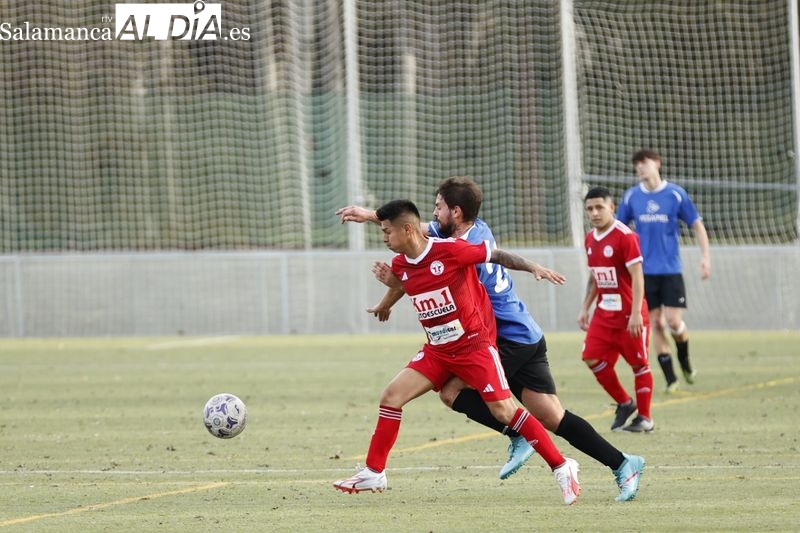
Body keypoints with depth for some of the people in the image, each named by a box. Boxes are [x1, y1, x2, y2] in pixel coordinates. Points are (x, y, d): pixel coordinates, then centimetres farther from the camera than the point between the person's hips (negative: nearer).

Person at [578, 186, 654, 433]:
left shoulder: (625, 236, -14)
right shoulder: (590, 239, 9)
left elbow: (637, 276, -18)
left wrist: (636, 313, -23)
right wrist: (585, 308, 16)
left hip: (628, 314, -7)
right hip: (603, 312, 7)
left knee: (639, 363, 1)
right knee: (592, 358, -1)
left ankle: (645, 417, 11)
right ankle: (624, 403, 17)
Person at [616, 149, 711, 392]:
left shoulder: (676, 194, -3)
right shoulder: (631, 196, 3)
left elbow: (697, 225, 4)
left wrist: (705, 256, -2)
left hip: (671, 270, -2)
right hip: (645, 270, 2)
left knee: (674, 321, -9)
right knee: (655, 323, 0)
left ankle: (684, 360, 21)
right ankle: (670, 379, 6)